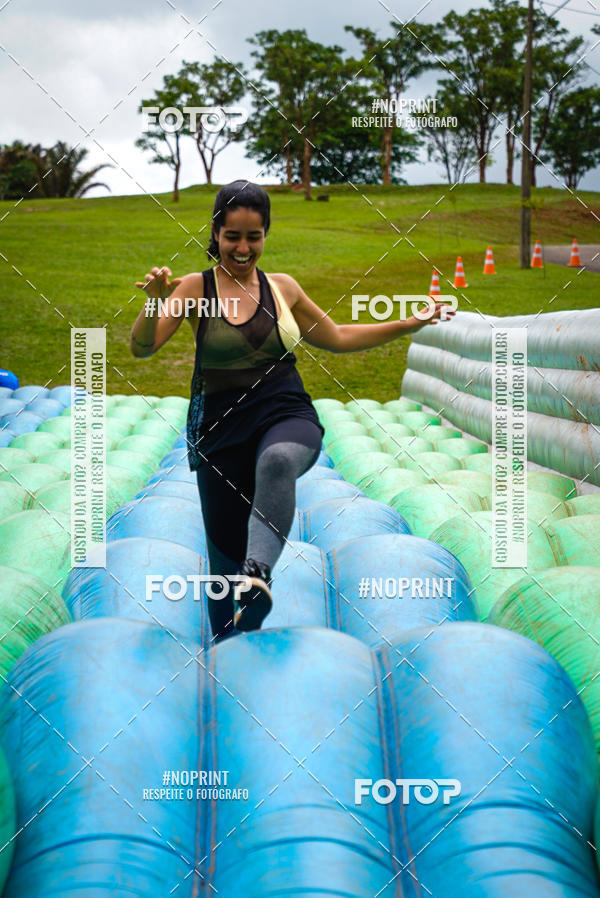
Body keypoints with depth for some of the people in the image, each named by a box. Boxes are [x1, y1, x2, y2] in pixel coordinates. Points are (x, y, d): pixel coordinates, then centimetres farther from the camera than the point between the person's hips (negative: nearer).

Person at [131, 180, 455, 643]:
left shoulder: (283, 288, 10)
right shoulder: (196, 287, 1)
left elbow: (338, 338, 24)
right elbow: (142, 347, -8)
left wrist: (410, 323, 20)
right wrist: (156, 301, -28)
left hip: (287, 416, 1)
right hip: (222, 426, -1)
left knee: (278, 460, -38)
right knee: (226, 552, 1)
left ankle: (259, 573, -52)